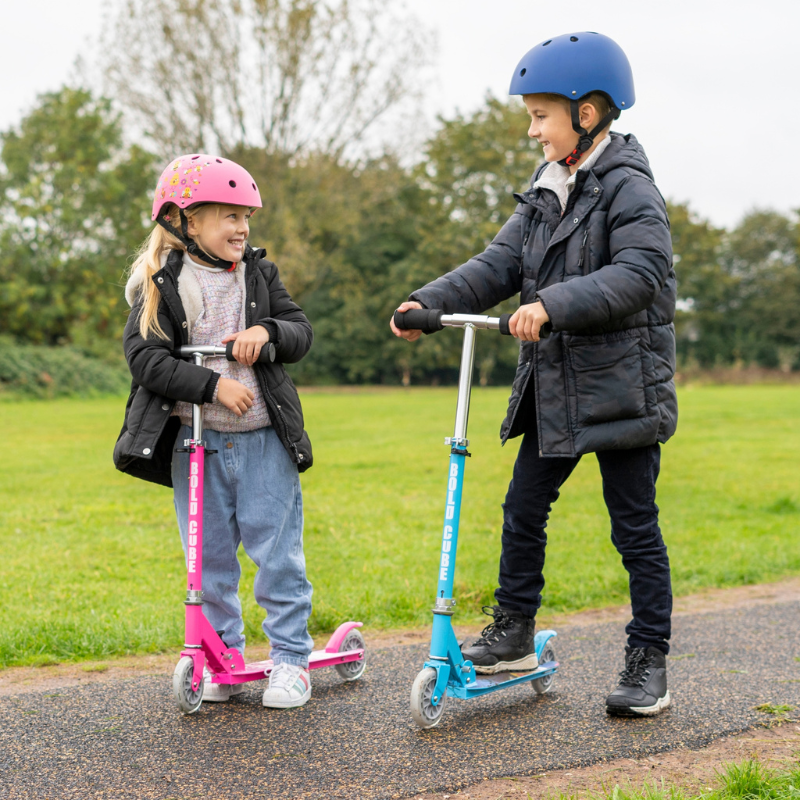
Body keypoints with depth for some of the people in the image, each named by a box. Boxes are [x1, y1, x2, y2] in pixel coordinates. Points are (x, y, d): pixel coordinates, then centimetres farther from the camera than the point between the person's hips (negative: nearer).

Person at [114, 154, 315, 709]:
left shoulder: (259, 274, 7)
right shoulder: (160, 284, -2)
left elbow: (302, 332, 6)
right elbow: (143, 354, -12)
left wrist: (267, 330, -16)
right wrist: (211, 384, -21)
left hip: (264, 439, 1)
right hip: (194, 440, -1)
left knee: (277, 551, 1)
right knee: (210, 557, 7)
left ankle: (291, 657, 13)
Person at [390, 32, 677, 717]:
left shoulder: (628, 188, -11)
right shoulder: (546, 193, 13)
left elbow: (640, 274, -25)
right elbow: (498, 266, 7)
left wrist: (554, 305, -35)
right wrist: (428, 303, -8)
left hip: (621, 388, -8)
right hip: (554, 390, 8)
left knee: (635, 527, 2)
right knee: (524, 508, 12)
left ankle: (649, 664, 12)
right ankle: (513, 634, 27)